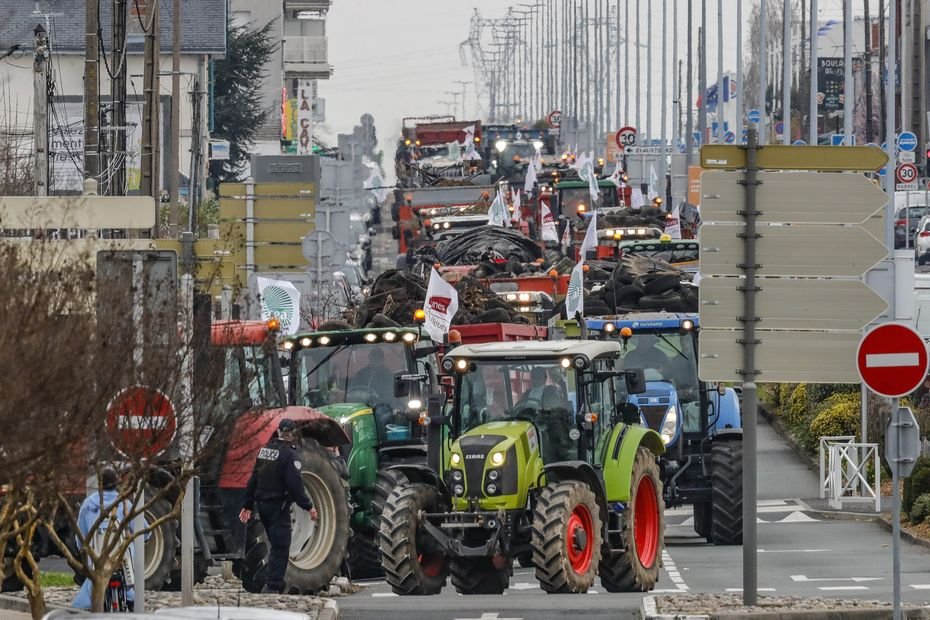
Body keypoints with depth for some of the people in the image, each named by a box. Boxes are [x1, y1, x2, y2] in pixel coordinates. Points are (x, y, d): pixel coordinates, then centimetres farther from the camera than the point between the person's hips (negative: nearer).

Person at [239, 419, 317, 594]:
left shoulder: (265, 450, 11)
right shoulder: (289, 454, -13)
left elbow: (254, 479, 15)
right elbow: (295, 484, -19)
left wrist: (248, 505, 20)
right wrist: (308, 507, -14)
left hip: (262, 505, 8)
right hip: (278, 506, -8)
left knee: (277, 546, 18)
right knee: (280, 547, -6)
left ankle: (277, 585, 22)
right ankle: (272, 586, -12)